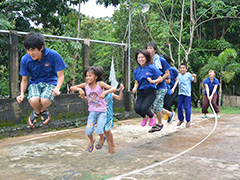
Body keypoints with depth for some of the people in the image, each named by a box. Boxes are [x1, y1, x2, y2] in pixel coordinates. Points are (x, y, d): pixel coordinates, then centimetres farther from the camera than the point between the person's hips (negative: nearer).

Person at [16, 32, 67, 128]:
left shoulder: (53, 55, -17)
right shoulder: (25, 59, -10)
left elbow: (61, 76, -9)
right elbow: (24, 80, 4)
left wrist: (57, 89, -28)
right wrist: (22, 94, -14)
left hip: (50, 82, -1)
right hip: (34, 83, 2)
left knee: (45, 101, -34)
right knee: (34, 100, -33)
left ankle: (43, 110, 7)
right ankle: (37, 111, 8)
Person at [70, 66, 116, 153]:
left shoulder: (100, 84, -13)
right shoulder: (85, 85, -4)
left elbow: (113, 89, -20)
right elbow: (72, 88, -3)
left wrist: (105, 92, -37)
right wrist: (79, 89, -22)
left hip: (102, 111, -3)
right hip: (92, 111, 3)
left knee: (99, 130, -13)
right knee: (89, 131, -8)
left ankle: (102, 139, 24)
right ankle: (91, 141, 27)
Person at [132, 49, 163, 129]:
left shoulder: (152, 68, -4)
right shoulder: (136, 70, 9)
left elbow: (160, 79, -2)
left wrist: (153, 81, -20)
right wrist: (135, 88, -6)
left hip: (150, 92, -4)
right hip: (141, 93, 4)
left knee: (143, 108, -23)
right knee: (137, 108, -17)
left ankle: (152, 116, 15)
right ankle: (144, 117, 21)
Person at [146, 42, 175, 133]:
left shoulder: (161, 60, -10)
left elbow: (167, 73, -6)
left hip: (161, 87, -6)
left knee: (156, 106, -5)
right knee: (155, 107, 7)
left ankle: (159, 124, 18)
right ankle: (170, 114, 31)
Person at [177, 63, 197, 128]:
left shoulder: (189, 75, -6)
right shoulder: (178, 75, 6)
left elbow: (194, 81, -9)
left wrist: (195, 76, -27)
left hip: (187, 94, -5)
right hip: (180, 93, 5)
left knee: (187, 108, -3)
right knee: (179, 107, 8)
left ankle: (188, 121, 13)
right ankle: (181, 120, 26)